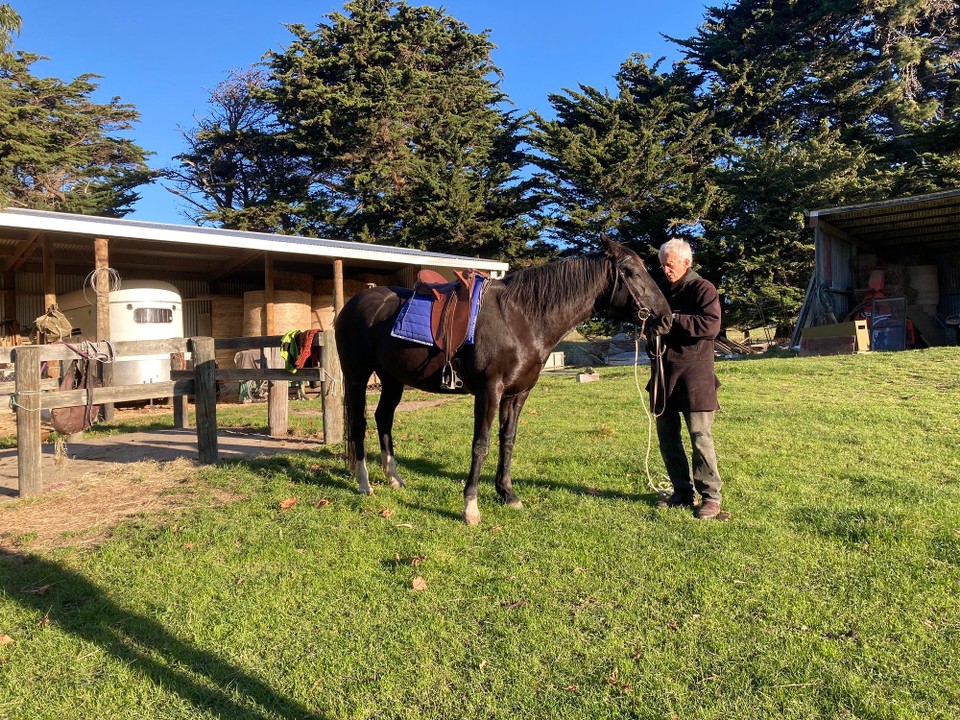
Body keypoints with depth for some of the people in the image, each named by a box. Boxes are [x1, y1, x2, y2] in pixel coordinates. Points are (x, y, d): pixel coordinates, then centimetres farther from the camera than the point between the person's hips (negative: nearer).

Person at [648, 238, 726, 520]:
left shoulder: (703, 289, -5)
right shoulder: (660, 287, 14)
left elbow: (711, 326, -19)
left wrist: (672, 319, -21)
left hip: (694, 372, -7)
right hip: (663, 372, 7)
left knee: (700, 435, -6)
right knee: (667, 436, 9)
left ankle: (711, 496, 3)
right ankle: (684, 492, 20)